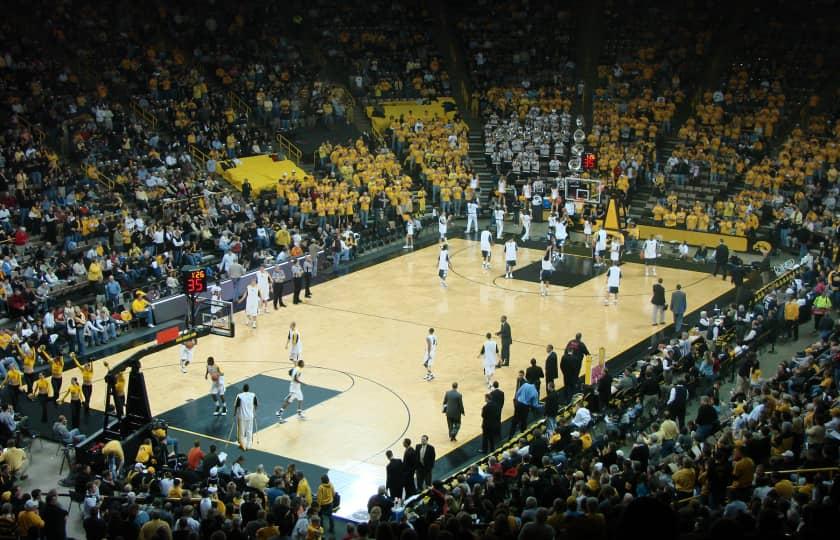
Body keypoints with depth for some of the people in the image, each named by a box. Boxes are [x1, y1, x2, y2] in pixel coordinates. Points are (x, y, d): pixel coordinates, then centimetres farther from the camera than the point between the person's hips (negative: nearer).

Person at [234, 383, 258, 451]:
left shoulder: (239, 396, -17)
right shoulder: (253, 395, -8)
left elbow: (236, 406, -11)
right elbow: (256, 405, 2)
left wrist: (235, 412, 8)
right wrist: (254, 412, 20)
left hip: (242, 416, -2)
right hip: (250, 416, 2)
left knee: (241, 432, 14)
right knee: (249, 431, 16)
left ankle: (243, 445, 24)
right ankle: (249, 446, 21)